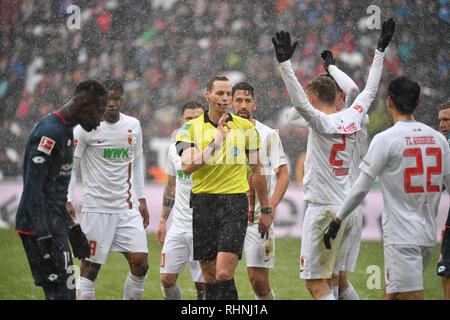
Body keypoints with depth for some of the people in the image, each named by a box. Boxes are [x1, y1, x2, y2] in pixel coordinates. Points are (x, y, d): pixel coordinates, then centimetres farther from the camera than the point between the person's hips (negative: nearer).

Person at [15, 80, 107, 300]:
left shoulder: (65, 131, 16)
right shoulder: (49, 132, -17)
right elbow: (32, 190, -22)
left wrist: (72, 228, 28)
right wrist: (44, 240, -26)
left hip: (55, 224, 10)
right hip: (41, 226, -10)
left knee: (67, 291, 10)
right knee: (60, 293, -12)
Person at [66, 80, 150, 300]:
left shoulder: (133, 126, 9)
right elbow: (71, 165, -2)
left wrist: (141, 199, 17)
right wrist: (67, 200, -10)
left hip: (127, 207, 4)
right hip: (96, 207, -4)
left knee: (140, 263, -7)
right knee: (90, 266, -3)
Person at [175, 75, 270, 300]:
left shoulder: (246, 127, 6)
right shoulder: (191, 128, 3)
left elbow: (257, 171, 14)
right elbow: (187, 166, -13)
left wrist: (265, 210, 14)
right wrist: (216, 141, -18)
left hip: (235, 204, -1)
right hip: (203, 203, 1)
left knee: (224, 274, -15)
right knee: (210, 278, 5)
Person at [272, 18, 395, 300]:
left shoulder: (322, 122, -13)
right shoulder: (353, 118, 6)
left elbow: (299, 102, -30)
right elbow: (370, 89, 19)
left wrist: (285, 63, -34)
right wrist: (381, 50, 28)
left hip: (323, 210, -7)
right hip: (347, 208, 7)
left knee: (316, 283, -6)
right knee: (327, 280, 16)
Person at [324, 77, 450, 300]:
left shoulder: (386, 139, -9)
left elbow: (361, 188, -9)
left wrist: (337, 220, 1)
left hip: (401, 237, -7)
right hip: (428, 235, 7)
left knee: (411, 296, -10)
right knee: (391, 294, 17)